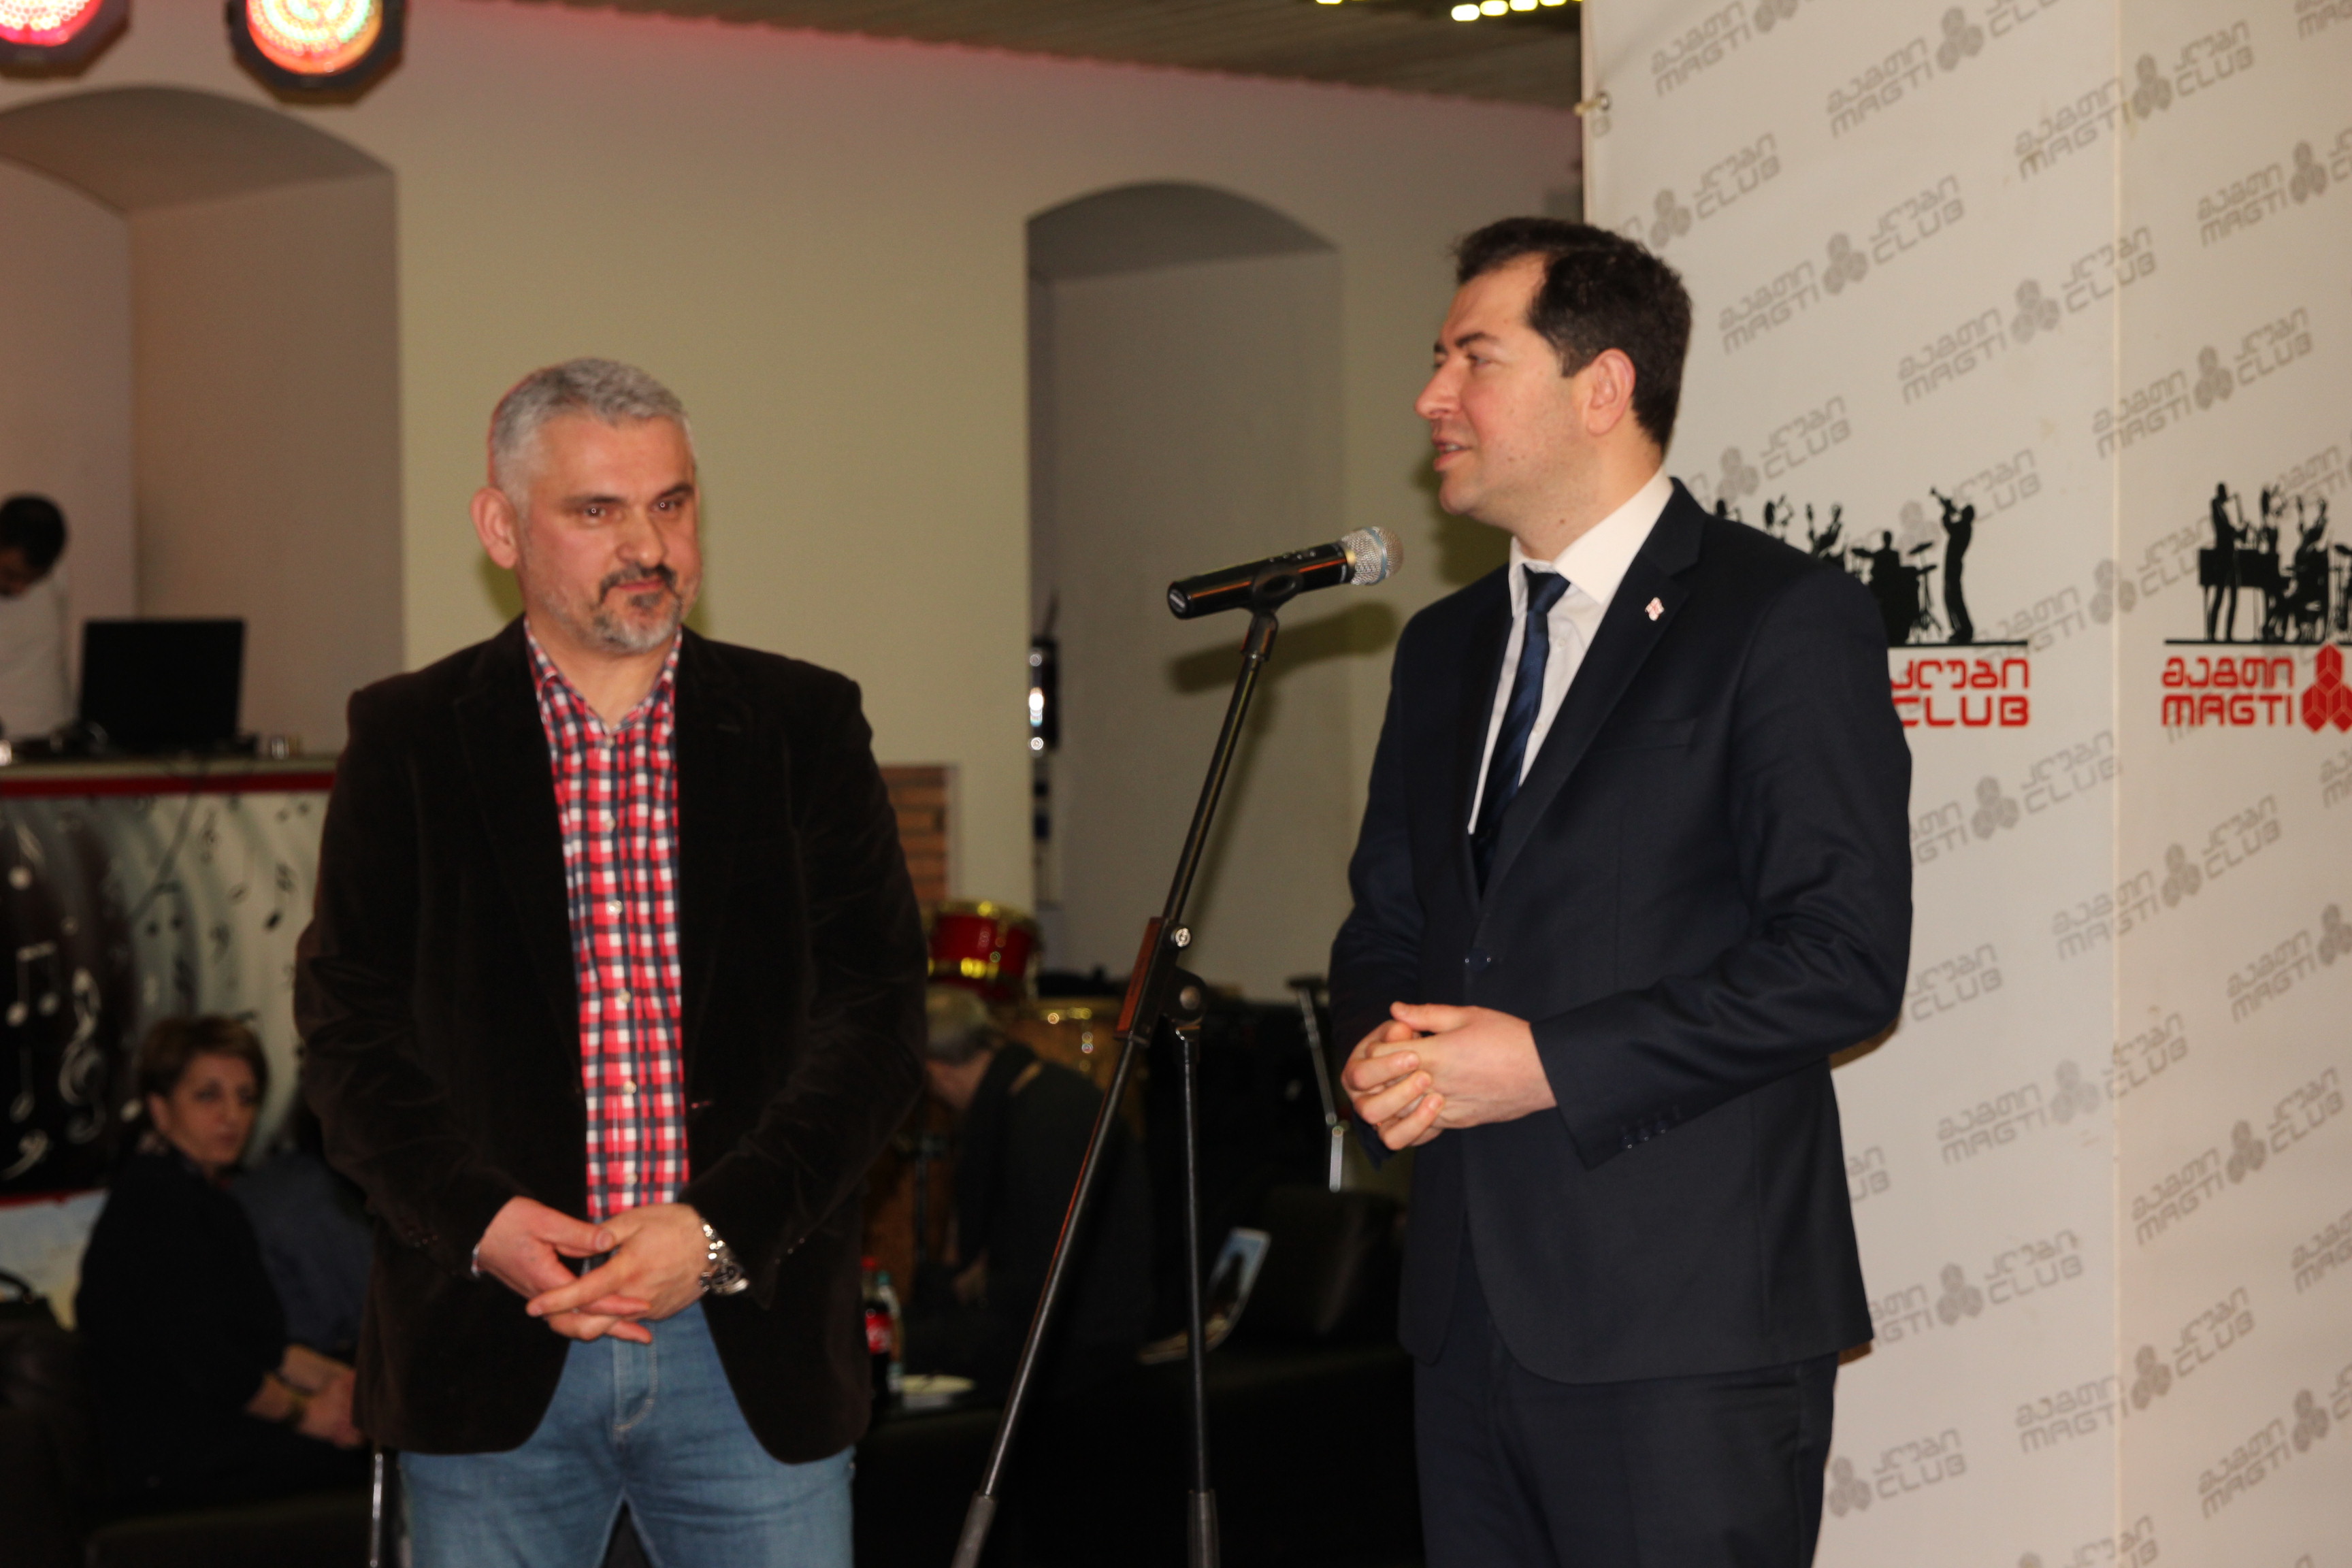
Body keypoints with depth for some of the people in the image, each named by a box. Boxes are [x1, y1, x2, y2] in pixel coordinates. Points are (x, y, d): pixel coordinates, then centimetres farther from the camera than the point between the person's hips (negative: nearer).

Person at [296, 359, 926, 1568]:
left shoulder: (807, 728, 7)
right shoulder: (405, 739, 6)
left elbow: (875, 1019, 1)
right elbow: (349, 1028, 2)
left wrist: (719, 1231, -12)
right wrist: (479, 1220, -14)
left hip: (754, 1347, 1)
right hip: (491, 1350, 0)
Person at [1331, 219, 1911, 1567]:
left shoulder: (1785, 620, -7)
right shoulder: (1448, 647, 17)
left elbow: (1846, 959, -14)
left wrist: (1551, 1063, -17)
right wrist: (1381, 1049, 1)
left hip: (1687, 1326, -7)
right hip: (1474, 1308, 7)